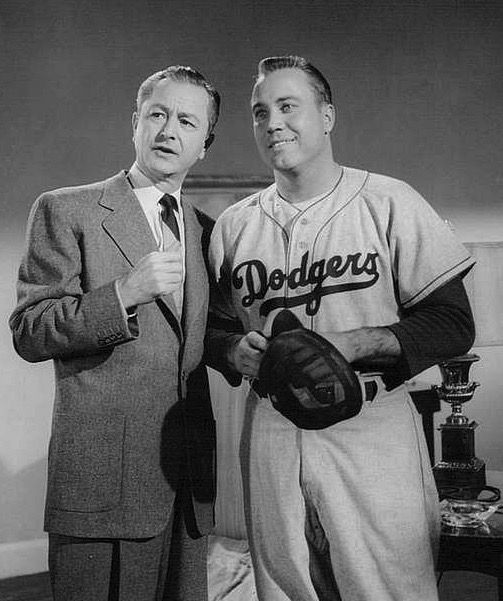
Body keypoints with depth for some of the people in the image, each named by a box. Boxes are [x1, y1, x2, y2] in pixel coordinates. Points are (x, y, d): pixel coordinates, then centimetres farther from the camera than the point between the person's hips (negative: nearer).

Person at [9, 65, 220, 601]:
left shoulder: (204, 230, 15)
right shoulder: (65, 211, -1)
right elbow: (28, 334, -9)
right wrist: (123, 294, -20)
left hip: (188, 482, 5)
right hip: (103, 477, -5)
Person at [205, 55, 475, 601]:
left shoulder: (389, 203, -4)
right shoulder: (233, 225, 8)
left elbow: (453, 324, -5)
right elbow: (213, 326, 13)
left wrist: (355, 343, -19)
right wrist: (236, 351, -10)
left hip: (372, 434, -3)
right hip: (271, 434, 4)